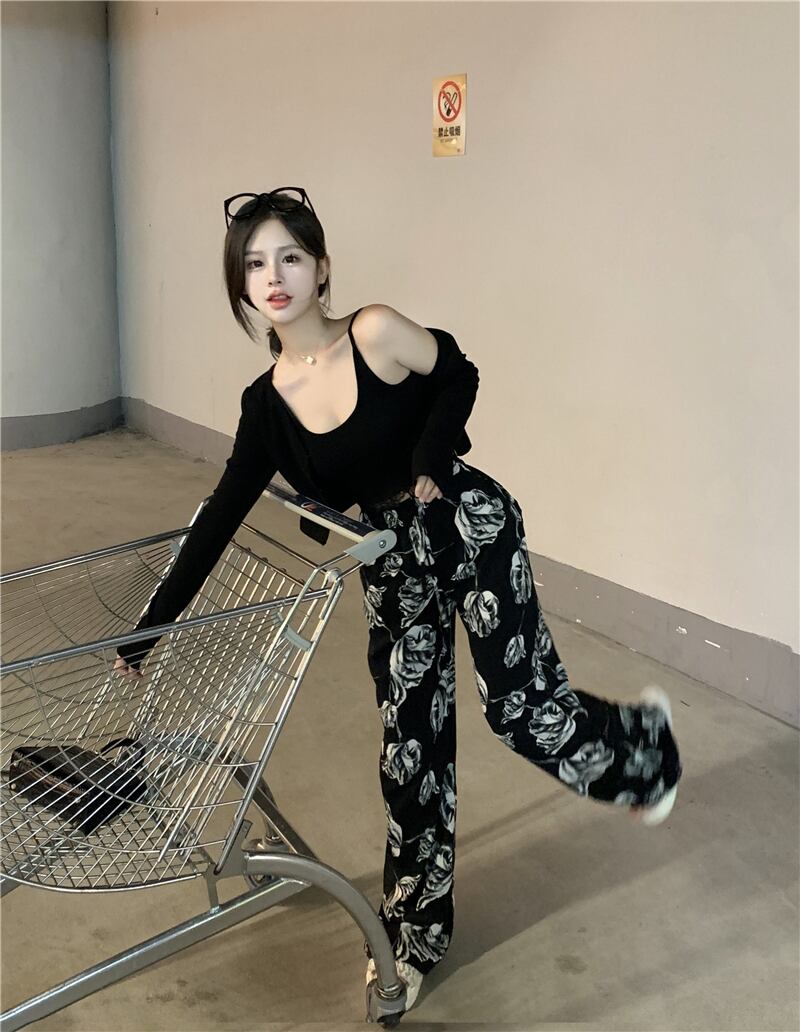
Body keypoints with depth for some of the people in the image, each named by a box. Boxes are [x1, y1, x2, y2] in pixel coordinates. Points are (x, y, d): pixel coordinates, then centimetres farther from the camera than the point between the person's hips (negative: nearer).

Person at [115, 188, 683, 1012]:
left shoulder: (375, 333, -14)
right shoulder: (266, 403, -3)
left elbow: (458, 378, 1)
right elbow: (221, 518, 0)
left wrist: (428, 464, -15)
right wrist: (151, 625, 0)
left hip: (470, 527, -4)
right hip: (391, 566, 4)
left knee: (523, 709, -5)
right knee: (411, 746, 9)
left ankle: (644, 740, 31)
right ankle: (415, 932, 28)